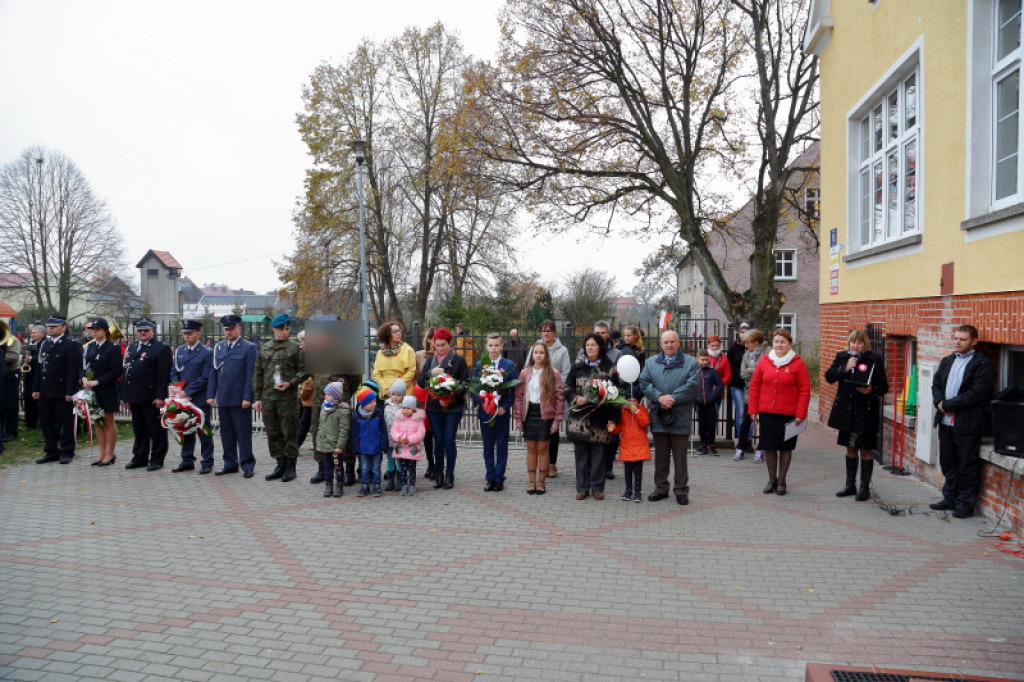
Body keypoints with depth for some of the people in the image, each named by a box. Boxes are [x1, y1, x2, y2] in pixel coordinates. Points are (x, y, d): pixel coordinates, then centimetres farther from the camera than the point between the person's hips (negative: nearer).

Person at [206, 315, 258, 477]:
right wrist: (210, 395, 6)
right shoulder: (218, 348, 13)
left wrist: (247, 398, -13)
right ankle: (230, 464, 20)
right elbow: (213, 373, 14)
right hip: (223, 399, 5)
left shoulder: (249, 348, -2)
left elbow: (250, 375, -7)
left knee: (243, 433, -1)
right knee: (226, 434, 11)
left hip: (240, 400, -5)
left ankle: (247, 465, 6)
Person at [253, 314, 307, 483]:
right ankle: (280, 465, 21)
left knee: (289, 433, 1)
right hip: (268, 398, 4)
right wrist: (257, 397, 7)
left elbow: (304, 371, 1)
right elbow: (257, 374, 12)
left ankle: (290, 467, 11)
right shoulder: (264, 348, 10)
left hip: (288, 398, -4)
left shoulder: (295, 348, 1)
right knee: (273, 433, 10)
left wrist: (290, 383, -15)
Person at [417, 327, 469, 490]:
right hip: (433, 407, 3)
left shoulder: (458, 360, 0)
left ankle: (450, 475, 8)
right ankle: (439, 474, 16)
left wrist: (452, 396, -17)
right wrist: (430, 372, -15)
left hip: (453, 407, -3)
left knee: (449, 440, -3)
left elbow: (465, 383, -3)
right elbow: (420, 382, 4)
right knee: (438, 440, 7)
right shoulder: (430, 360, 10)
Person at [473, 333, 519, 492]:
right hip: (485, 412, 2)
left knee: (502, 446, 5)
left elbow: (514, 389, -3)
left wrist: (505, 407, -13)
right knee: (488, 446, 9)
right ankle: (490, 477, 18)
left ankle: (499, 478, 14)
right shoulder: (479, 365, 4)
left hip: (502, 412, -1)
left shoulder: (509, 365, -1)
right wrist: (482, 404, -11)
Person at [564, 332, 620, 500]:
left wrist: (613, 418, -5)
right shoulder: (577, 368, 9)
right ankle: (582, 487, 17)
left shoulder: (610, 369, 2)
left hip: (600, 418, -2)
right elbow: (567, 389, 12)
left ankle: (597, 487, 16)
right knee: (581, 453, 5)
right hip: (580, 418, 2)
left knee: (599, 454, 2)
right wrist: (576, 399, -9)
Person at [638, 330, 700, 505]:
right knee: (660, 455, 11)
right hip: (658, 416, 3)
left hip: (680, 417, -3)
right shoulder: (652, 363, 10)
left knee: (680, 456, 4)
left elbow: (691, 386, -10)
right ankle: (661, 488, 22)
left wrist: (672, 399, -16)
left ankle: (681, 490, 15)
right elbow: (643, 383, 0)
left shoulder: (691, 363, 1)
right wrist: (659, 397, -14)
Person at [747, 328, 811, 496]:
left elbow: (805, 390, -3)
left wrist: (800, 414, -7)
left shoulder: (797, 363, -3)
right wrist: (753, 410, 3)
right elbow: (754, 385, 7)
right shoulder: (764, 361, 3)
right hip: (767, 413, 2)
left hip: (788, 414, -2)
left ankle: (781, 481, 20)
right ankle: (772, 480, 22)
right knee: (769, 447, 6)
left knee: (786, 447, 7)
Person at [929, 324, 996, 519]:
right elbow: (936, 384, 11)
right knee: (947, 462, 15)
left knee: (967, 466, 2)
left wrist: (949, 405, -16)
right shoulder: (947, 361, 15)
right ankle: (950, 498, 28)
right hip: (946, 421, 7)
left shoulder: (983, 364, -8)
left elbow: (977, 393, -17)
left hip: (967, 424, -7)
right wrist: (940, 403, -8)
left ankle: (966, 504, 13)